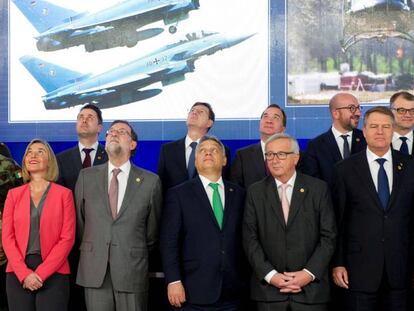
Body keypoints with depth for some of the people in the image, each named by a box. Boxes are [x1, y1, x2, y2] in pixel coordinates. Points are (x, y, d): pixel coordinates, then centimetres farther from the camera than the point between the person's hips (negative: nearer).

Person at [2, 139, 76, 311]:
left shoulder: (64, 193, 3)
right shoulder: (14, 194, 10)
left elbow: (67, 238, -4)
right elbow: (7, 237, 3)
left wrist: (41, 273, -12)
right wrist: (24, 273, -10)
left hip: (53, 274, -2)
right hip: (18, 274, 2)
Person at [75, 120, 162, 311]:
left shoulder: (150, 181, 1)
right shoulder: (87, 176, 7)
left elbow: (152, 228, 8)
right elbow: (79, 220, 13)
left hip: (132, 271, -1)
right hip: (94, 270, 2)